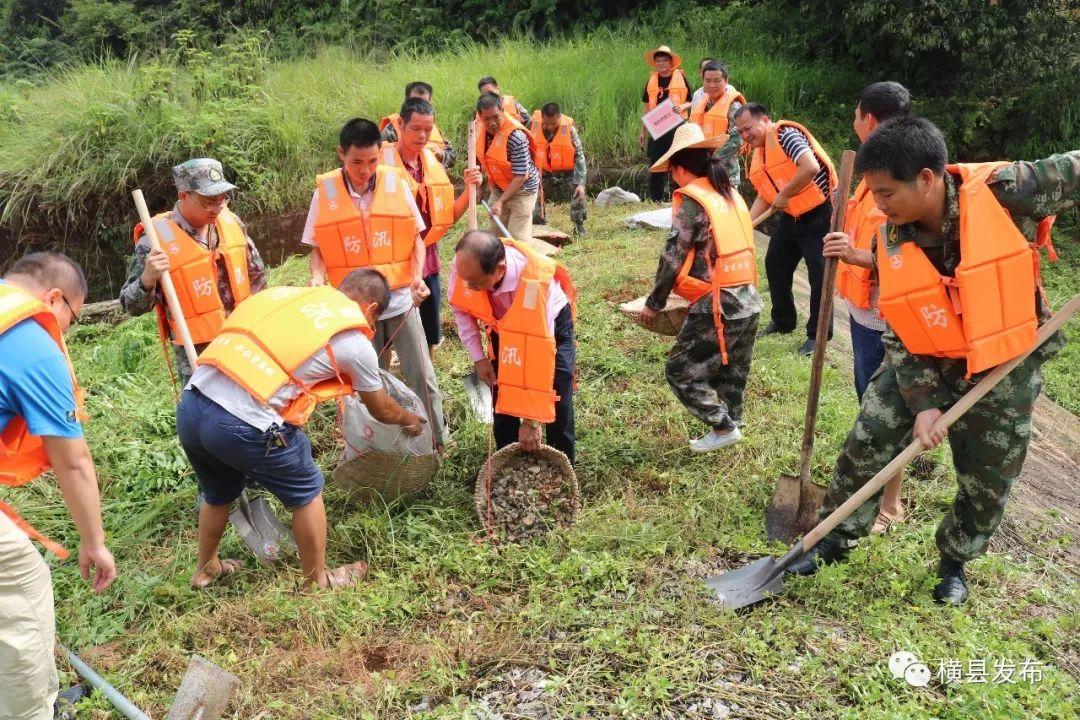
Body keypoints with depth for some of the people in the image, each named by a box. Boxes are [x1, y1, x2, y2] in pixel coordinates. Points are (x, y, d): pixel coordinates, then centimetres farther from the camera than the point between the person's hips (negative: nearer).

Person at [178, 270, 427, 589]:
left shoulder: (287, 295, 17)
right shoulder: (354, 341, 4)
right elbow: (381, 410, 19)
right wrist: (410, 420, 40)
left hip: (189, 407, 6)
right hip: (242, 424, -6)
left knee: (219, 492, 32)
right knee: (306, 491, 19)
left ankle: (206, 568, 53)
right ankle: (317, 581, 34)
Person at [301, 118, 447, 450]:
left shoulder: (398, 183, -4)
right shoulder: (325, 191, -4)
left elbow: (415, 237, 1)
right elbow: (319, 247, 2)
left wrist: (418, 276, -15)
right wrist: (318, 277, -18)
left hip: (400, 300, 0)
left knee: (422, 376, 3)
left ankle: (437, 442, 20)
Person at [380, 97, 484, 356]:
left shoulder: (432, 163, 7)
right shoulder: (383, 162, -13)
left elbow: (449, 217, 9)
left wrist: (470, 188, -6)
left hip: (428, 261, 6)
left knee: (430, 338, 16)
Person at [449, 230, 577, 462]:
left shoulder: (535, 283, -44)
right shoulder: (464, 264, -33)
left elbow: (539, 355, -39)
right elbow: (461, 308, -9)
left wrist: (530, 421, -33)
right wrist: (478, 358, -12)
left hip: (549, 323, -4)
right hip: (504, 325, 4)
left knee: (558, 403, -6)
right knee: (502, 398, 0)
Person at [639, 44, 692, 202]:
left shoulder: (681, 78, 0)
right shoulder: (652, 80, 8)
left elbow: (691, 102, 5)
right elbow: (646, 106, 13)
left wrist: (683, 107, -18)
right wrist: (642, 131, 11)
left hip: (676, 127, -3)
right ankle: (655, 200, 13)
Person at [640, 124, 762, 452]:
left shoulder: (691, 201, -11)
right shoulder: (732, 195, 11)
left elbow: (673, 257, -10)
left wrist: (654, 303, 0)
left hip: (717, 305, -8)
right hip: (748, 301, 8)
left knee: (680, 372, 5)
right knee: (731, 374, 19)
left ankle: (724, 427, 7)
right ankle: (731, 423, 27)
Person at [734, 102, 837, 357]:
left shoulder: (785, 135, -18)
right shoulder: (756, 154, 8)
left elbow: (810, 166, -33)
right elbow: (764, 197, 12)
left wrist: (784, 195, -22)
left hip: (819, 215, -9)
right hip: (790, 217, 9)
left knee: (819, 274, -5)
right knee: (775, 265, 14)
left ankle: (817, 335, 6)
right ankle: (783, 321, 32)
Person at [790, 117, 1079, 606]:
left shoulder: (1006, 192, -25)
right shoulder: (892, 241, -13)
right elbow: (897, 334, -9)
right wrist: (923, 403, -16)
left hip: (1004, 371, -2)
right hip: (921, 363, 2)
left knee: (987, 487, 10)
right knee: (865, 447, 2)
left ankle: (954, 562, 38)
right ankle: (834, 538, 24)